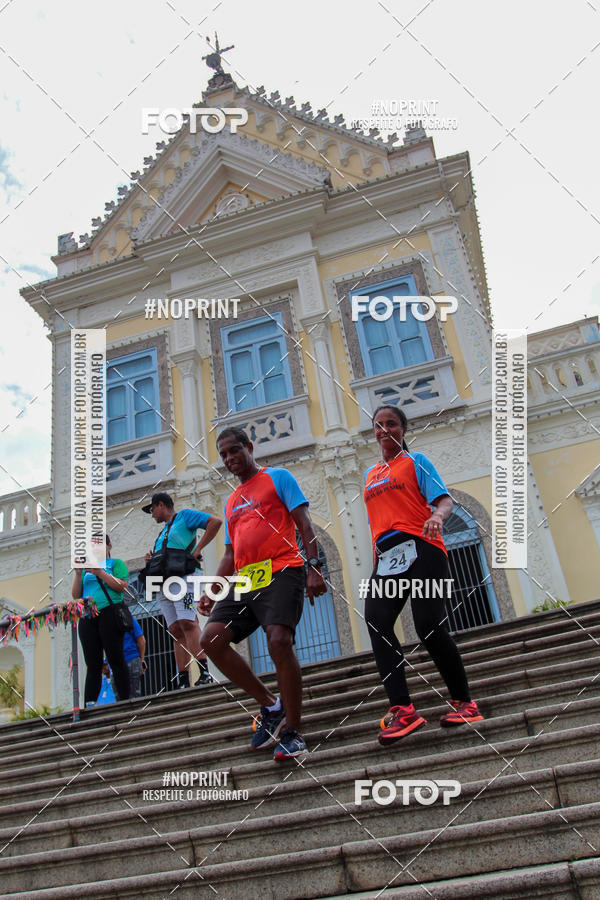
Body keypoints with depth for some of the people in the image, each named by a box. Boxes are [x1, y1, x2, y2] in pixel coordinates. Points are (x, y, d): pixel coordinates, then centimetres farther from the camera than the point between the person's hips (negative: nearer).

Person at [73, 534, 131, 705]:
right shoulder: (87, 567, 25)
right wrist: (78, 574, 3)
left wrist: (99, 572, -9)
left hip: (109, 612, -5)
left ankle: (125, 701, -9)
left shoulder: (116, 563, 11)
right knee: (93, 664, 2)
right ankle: (89, 705, -2)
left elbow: (122, 586, -5)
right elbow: (75, 595, 17)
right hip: (87, 618, 5)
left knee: (116, 659, -8)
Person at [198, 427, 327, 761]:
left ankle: (292, 732, -8)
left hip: (281, 571, -7)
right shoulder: (232, 501, 27)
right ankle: (271, 705, 2)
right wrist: (212, 591, 15)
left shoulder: (278, 477, 8)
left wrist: (314, 566, -15)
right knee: (212, 638, -10)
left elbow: (304, 523, -2)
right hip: (245, 579, 7)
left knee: (279, 642, -22)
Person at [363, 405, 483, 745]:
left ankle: (463, 702, 4)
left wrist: (438, 515, -26)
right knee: (377, 622, -16)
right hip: (387, 556, 5)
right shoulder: (371, 475, 26)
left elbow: (445, 499, -3)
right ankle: (403, 710, -19)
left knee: (429, 626, -15)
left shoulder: (415, 461, 10)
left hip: (420, 548, -5)